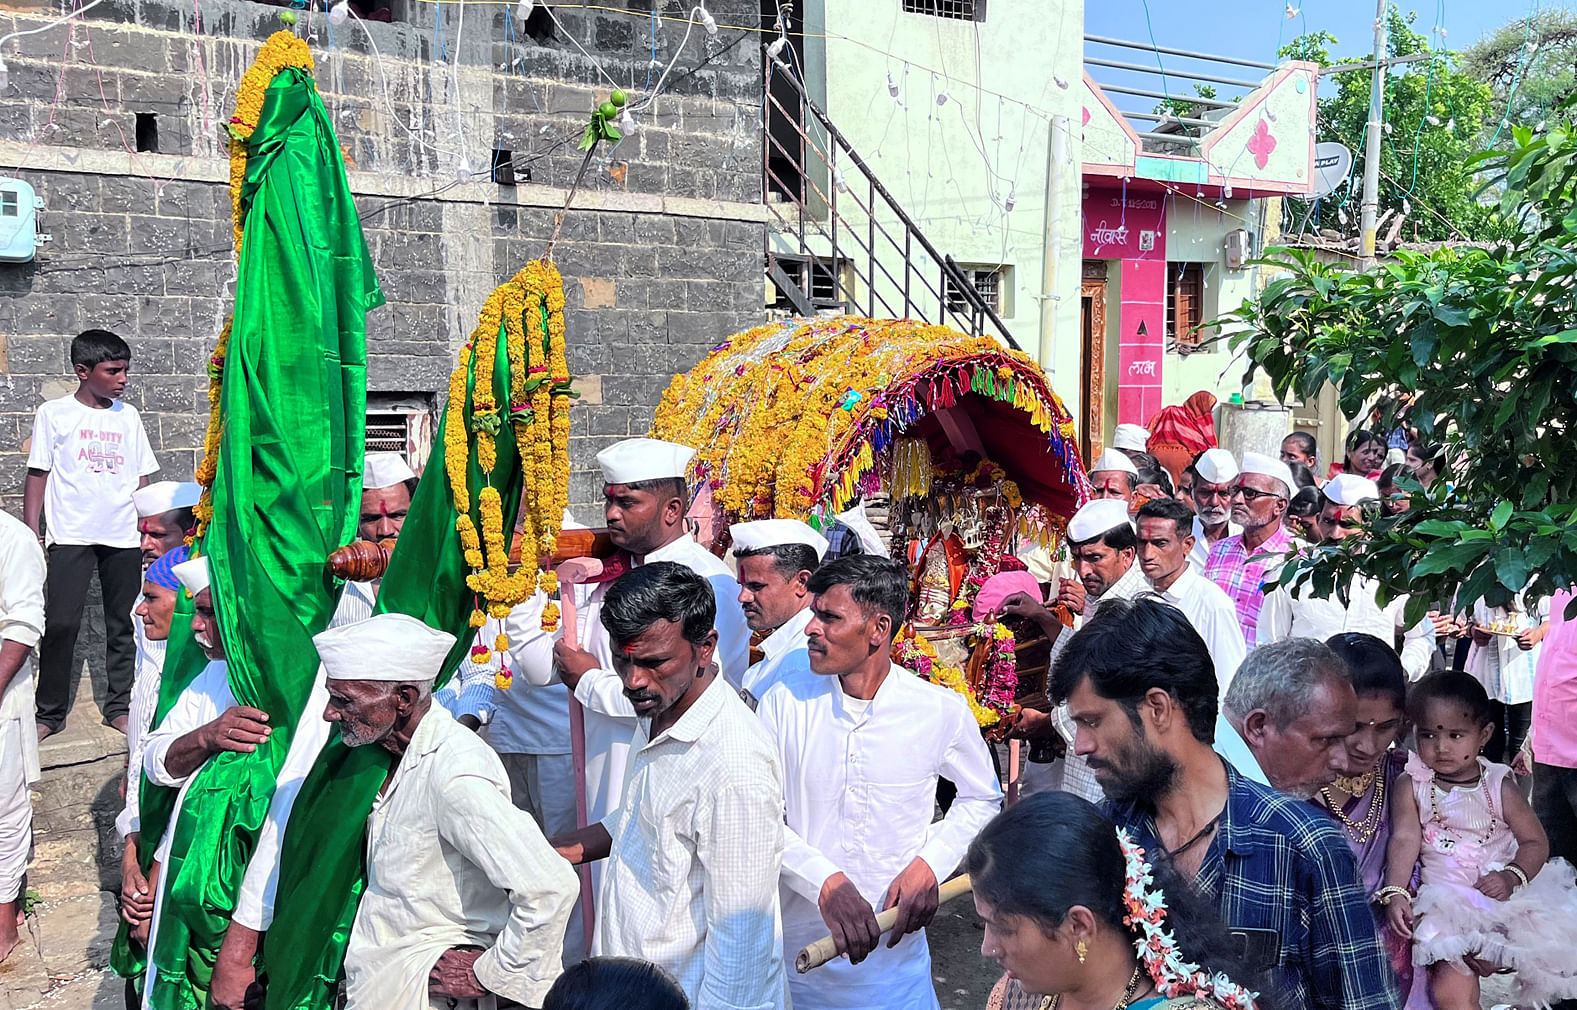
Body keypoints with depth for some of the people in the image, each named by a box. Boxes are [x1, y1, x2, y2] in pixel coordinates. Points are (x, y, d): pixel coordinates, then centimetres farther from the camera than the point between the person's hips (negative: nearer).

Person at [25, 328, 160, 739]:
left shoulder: (128, 416, 11)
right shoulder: (53, 413, 1)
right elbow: (37, 476, 1)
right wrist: (32, 535, -5)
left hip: (124, 536, 3)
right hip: (70, 535, -3)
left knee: (123, 625, 7)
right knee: (60, 624, -6)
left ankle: (119, 706, 17)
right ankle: (49, 713, 5)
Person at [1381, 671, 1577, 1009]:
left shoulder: (1499, 786, -3)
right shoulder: (1411, 785, -5)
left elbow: (1535, 842, 0)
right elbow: (1405, 840, -12)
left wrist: (1512, 876, -18)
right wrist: (1394, 892, -24)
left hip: (1502, 894, 1)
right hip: (1445, 902, -1)